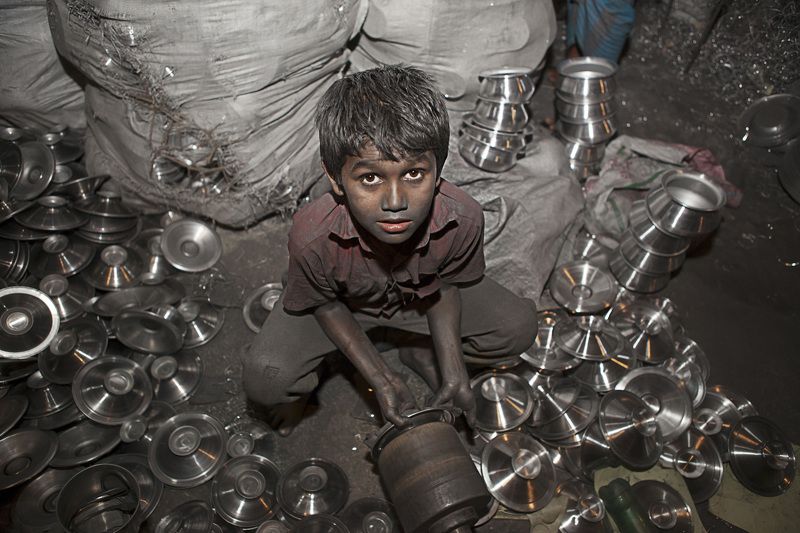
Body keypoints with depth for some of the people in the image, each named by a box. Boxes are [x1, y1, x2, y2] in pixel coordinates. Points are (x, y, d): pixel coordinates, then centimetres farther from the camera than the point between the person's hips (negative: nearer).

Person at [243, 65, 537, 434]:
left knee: (519, 327, -10)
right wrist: (381, 380, -18)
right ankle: (304, 381, 16)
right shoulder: (312, 235, -38)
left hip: (418, 293, 3)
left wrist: (453, 371, -16)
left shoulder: (463, 219, -33)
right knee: (263, 382, -23)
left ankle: (418, 351, 15)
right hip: (345, 300, -2)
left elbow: (445, 286, -11)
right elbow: (325, 305, -17)